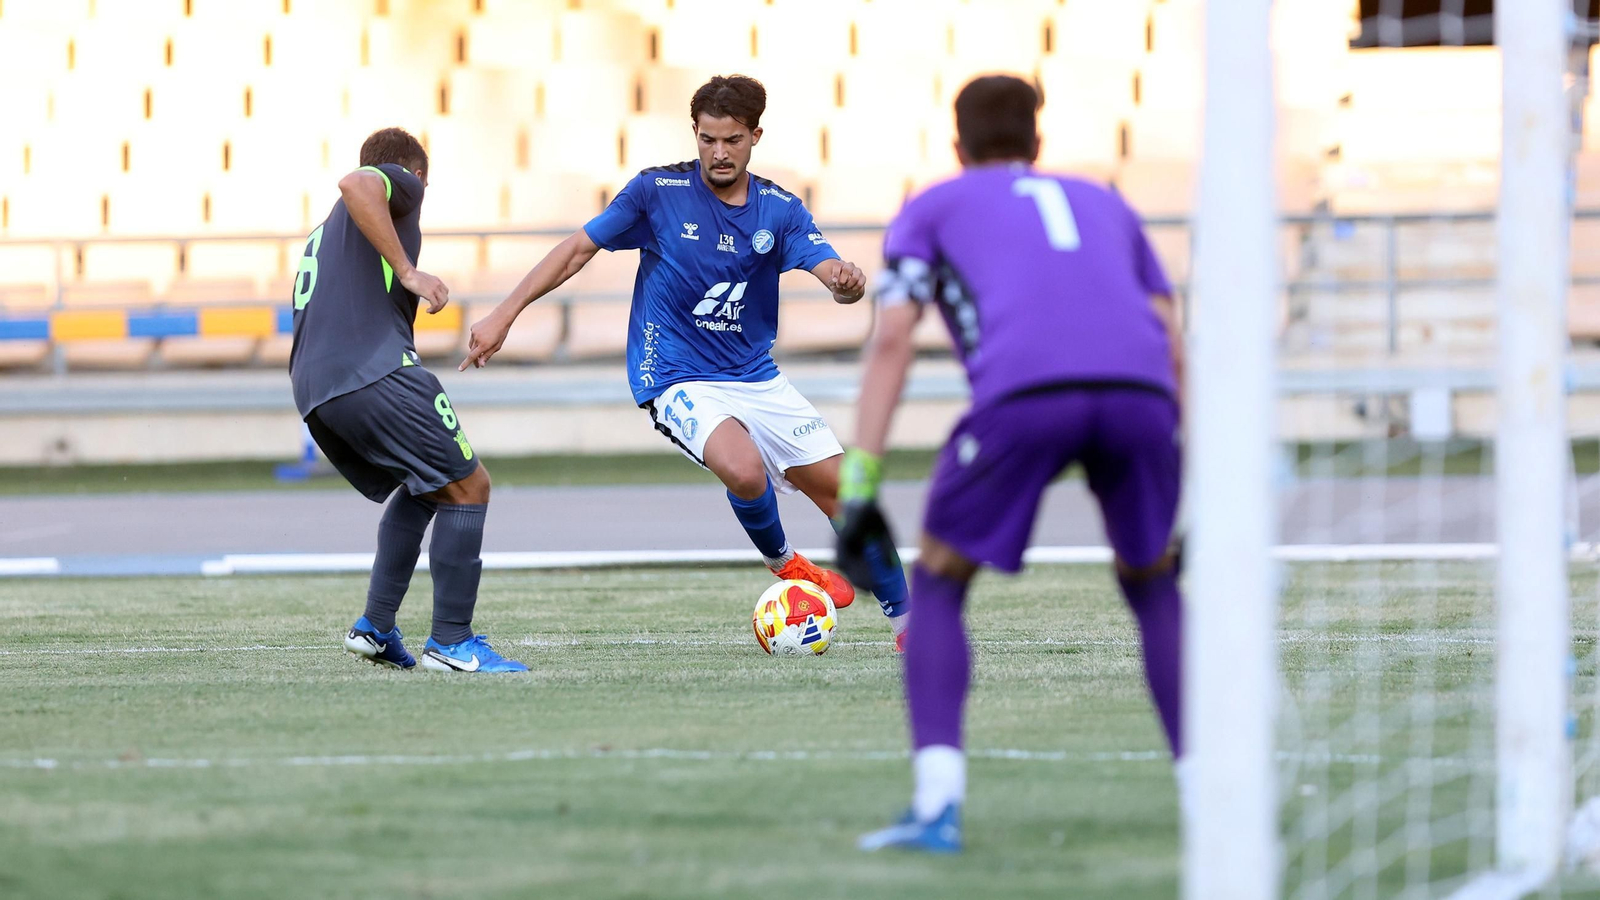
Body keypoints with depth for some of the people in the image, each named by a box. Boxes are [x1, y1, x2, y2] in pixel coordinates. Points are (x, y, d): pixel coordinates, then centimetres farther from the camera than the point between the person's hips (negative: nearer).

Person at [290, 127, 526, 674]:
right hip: (373, 372, -9)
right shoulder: (402, 183, 9)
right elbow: (355, 183, -16)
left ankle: (375, 628, 17)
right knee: (468, 486, -1)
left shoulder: (325, 232, 33)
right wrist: (408, 272, -17)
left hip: (313, 392, 9)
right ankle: (451, 643, -4)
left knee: (424, 486, 26)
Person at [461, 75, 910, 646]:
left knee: (844, 491, 3)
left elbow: (828, 269, -14)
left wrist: (847, 281, -40)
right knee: (745, 471, -32)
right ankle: (783, 566, -2)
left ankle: (905, 621, 20)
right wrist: (505, 315, -8)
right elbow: (578, 249, -3)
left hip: (757, 379, 4)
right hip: (678, 380, -4)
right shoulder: (658, 191, -9)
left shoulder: (779, 210, -2)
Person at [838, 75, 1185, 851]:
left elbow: (891, 341, 12)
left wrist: (858, 487, 7)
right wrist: (1189, 490, 30)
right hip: (1140, 397, 3)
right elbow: (1173, 347, 28)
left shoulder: (931, 210, 28)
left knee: (938, 585, 14)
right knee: (1153, 585, 25)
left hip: (1023, 393, -3)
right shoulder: (1104, 205, 36)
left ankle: (937, 803, -2)